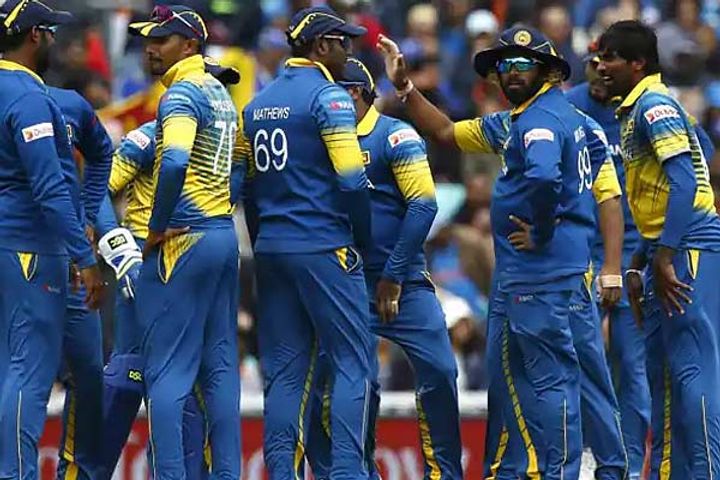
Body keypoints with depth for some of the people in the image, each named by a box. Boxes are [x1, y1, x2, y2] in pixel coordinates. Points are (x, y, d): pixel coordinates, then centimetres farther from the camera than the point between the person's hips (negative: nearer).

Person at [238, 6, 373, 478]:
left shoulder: (257, 104, 14)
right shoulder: (330, 98, -9)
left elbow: (250, 186, 16)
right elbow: (351, 181, -14)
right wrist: (364, 241, -2)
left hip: (272, 247, 7)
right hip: (324, 247, -7)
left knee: (285, 369, 8)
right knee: (351, 363, -3)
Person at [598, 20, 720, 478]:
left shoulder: (654, 105, -11)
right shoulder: (635, 112, 19)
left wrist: (664, 259, -22)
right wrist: (639, 265, 21)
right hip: (667, 255, 11)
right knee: (662, 371, 12)